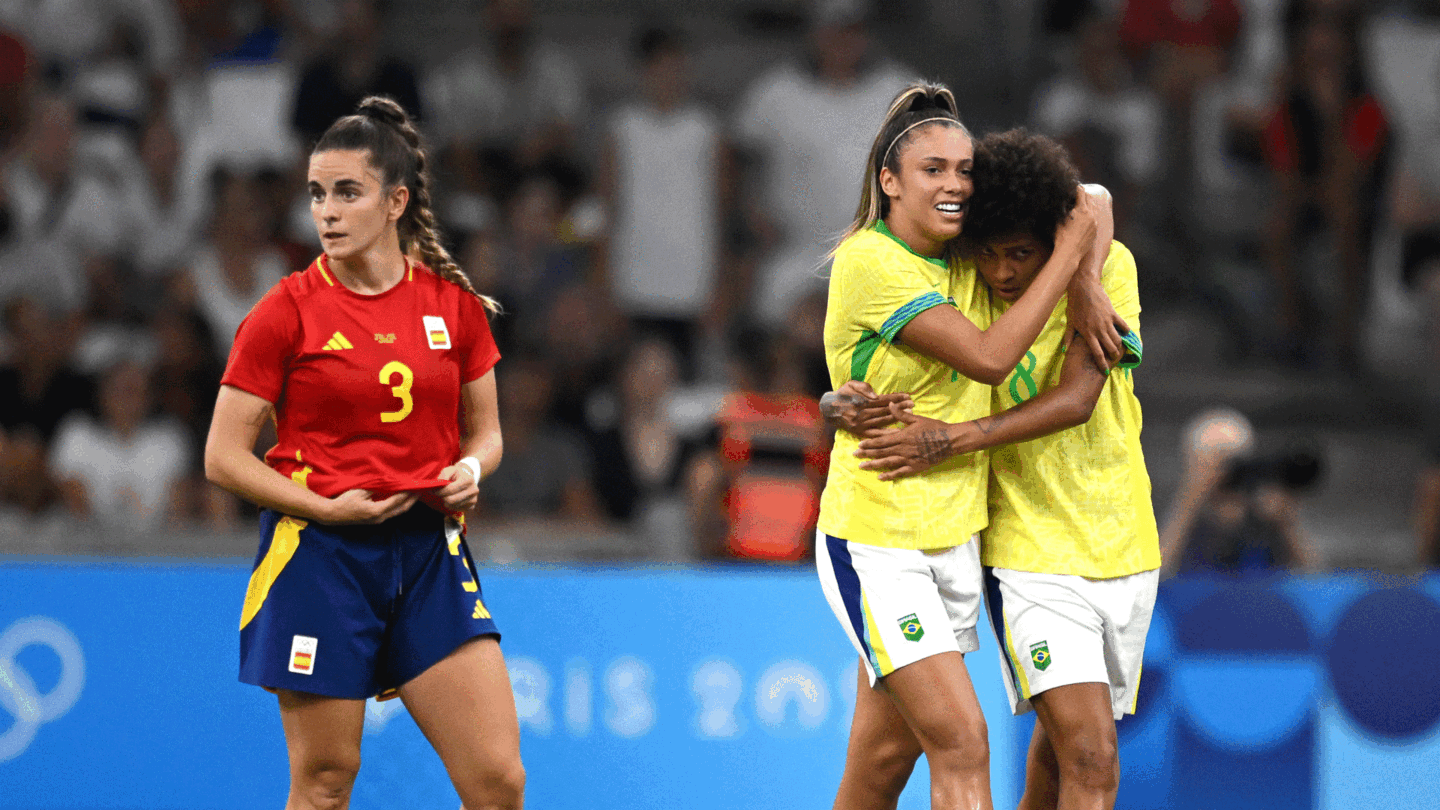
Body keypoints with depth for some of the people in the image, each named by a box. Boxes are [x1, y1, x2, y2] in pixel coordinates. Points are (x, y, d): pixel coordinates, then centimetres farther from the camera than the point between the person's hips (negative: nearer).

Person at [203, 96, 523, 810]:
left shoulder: (453, 302, 5)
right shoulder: (287, 311, -5)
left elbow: (484, 430, 16)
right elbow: (223, 457, -4)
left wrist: (470, 470, -6)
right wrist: (328, 508, -14)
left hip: (431, 552, 3)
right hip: (319, 556, -3)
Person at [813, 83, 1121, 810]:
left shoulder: (965, 252, 5)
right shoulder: (868, 262, -16)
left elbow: (1087, 205, 19)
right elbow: (990, 356, -21)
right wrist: (1068, 254, -15)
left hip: (954, 535, 7)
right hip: (875, 540, -7)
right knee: (961, 742, -17)